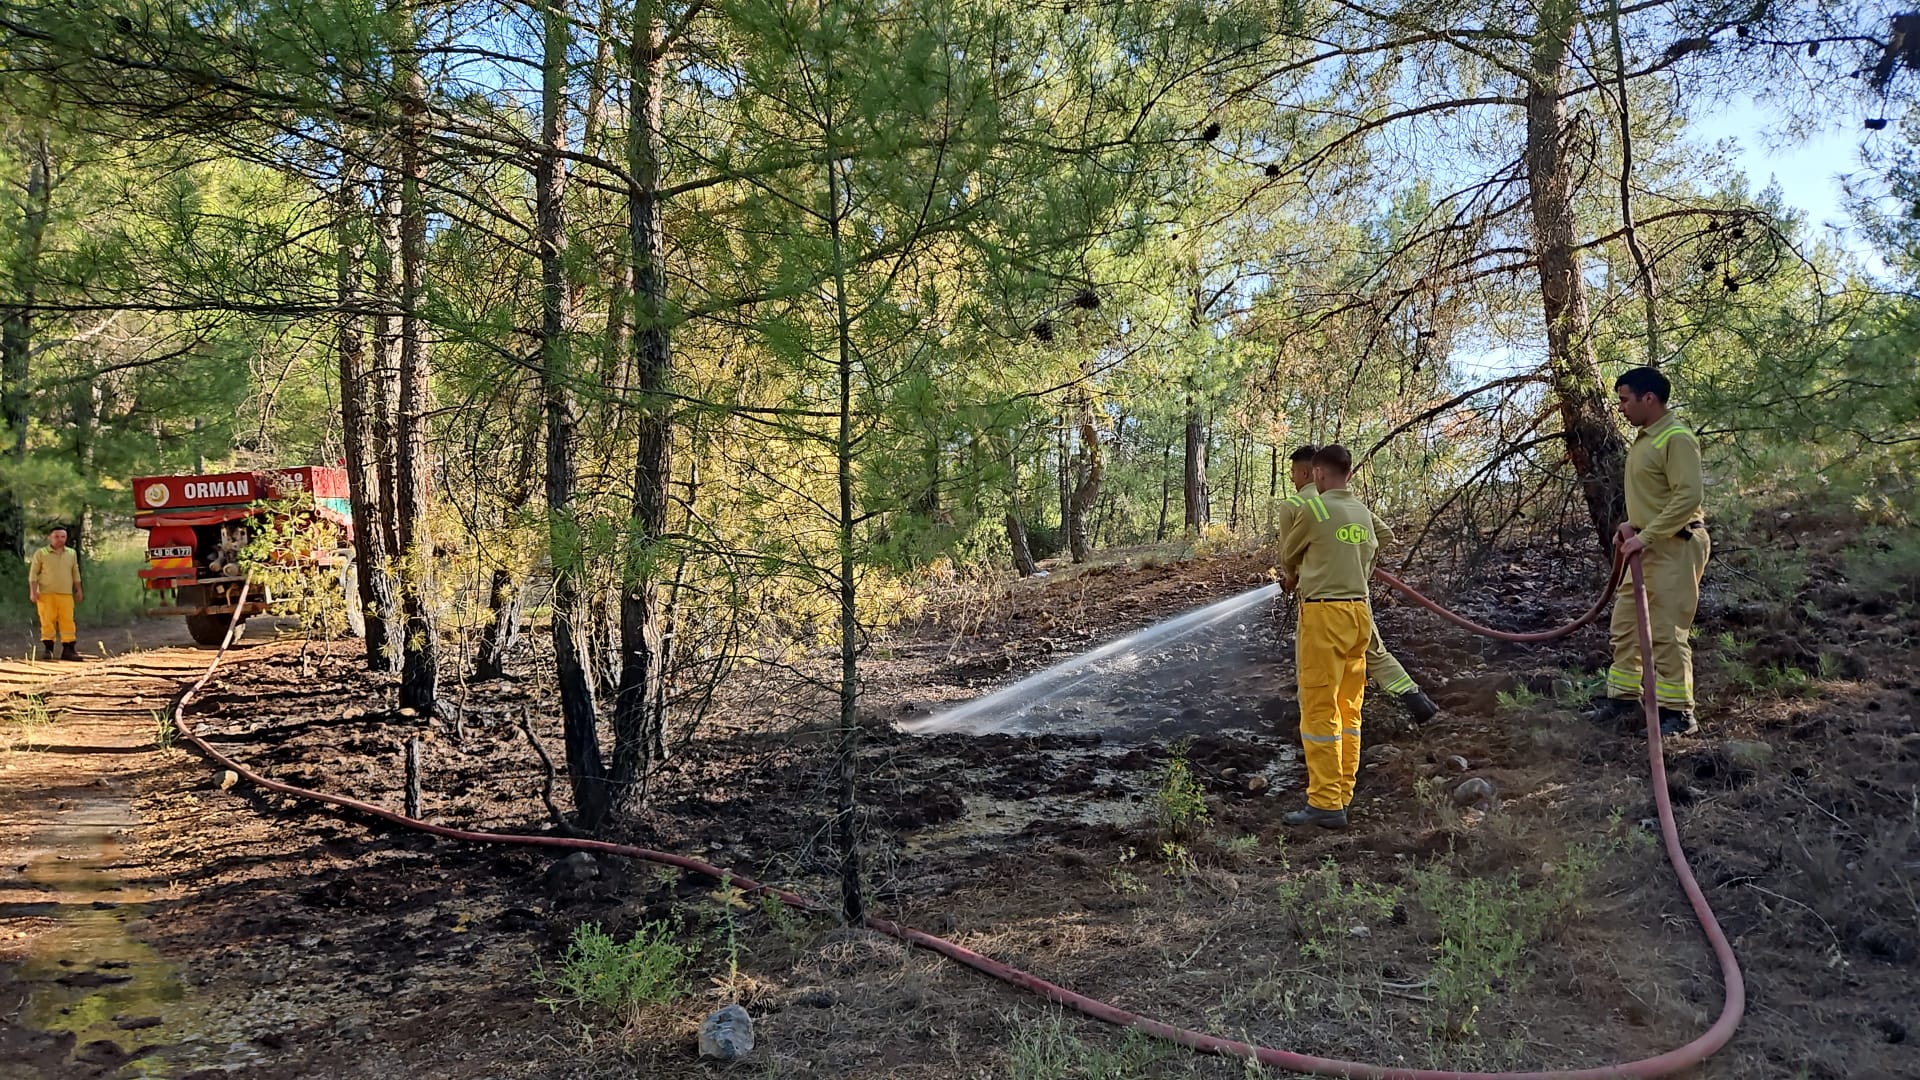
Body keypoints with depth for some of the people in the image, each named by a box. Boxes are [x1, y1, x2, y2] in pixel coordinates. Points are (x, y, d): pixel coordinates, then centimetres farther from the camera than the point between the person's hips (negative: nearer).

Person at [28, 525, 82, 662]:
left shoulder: (71, 553, 13)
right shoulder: (41, 553, 3)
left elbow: (75, 573, 19)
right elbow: (33, 573, 1)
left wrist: (78, 590, 15)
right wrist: (33, 591, -7)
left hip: (66, 594, 2)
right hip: (46, 594, -2)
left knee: (67, 621, -5)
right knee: (47, 621, -4)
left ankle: (68, 650, -5)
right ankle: (48, 649, 2)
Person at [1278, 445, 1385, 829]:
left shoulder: (1313, 508, -8)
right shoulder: (1363, 513, 12)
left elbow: (1288, 553, 8)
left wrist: (1292, 575, 29)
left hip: (1325, 613, -7)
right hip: (1360, 612, 7)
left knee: (1319, 708, -4)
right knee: (1348, 707, 12)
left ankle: (1326, 804, -5)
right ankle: (1342, 793, 18)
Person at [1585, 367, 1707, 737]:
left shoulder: (1677, 439, -17)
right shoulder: (1645, 438, 14)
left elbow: (1689, 496, -24)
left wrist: (1647, 536, -24)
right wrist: (1633, 524, 9)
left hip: (1675, 547, -10)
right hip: (1649, 547, 10)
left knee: (1668, 633, -6)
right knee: (1625, 626, 14)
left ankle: (1678, 713, 3)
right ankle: (1623, 699, 23)